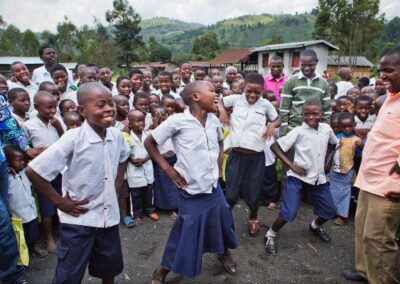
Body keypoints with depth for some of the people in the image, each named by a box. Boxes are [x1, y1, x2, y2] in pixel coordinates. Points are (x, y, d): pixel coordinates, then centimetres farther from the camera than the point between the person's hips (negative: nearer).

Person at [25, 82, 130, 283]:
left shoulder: (116, 135, -6)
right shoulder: (73, 138, -22)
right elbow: (33, 171, -18)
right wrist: (59, 201, -13)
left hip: (109, 216, 5)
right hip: (78, 220, -5)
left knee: (110, 266, 23)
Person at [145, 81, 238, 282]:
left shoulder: (214, 120, 1)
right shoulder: (177, 121, -16)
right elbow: (149, 143, -7)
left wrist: (218, 164, 10)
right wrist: (168, 169, -9)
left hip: (214, 188, 6)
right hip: (191, 192, -5)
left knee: (223, 222, 20)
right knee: (186, 234, 4)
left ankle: (224, 253, 51)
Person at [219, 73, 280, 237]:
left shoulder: (265, 104, 2)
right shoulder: (236, 99, 1)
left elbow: (277, 119, 16)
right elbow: (220, 101, 18)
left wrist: (272, 125, -6)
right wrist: (222, 111, -3)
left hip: (256, 157, 0)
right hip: (236, 155, 0)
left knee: (253, 194, 11)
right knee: (231, 194, 1)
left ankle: (253, 217, 41)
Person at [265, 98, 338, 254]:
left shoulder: (326, 129, 1)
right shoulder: (298, 131, -14)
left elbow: (333, 143, 24)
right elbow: (275, 146, -15)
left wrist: (324, 158, 11)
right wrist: (291, 165, -19)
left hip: (318, 177, 6)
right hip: (297, 177, -6)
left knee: (330, 211, 15)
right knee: (289, 213, -14)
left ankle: (315, 226, 47)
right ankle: (271, 235, 12)